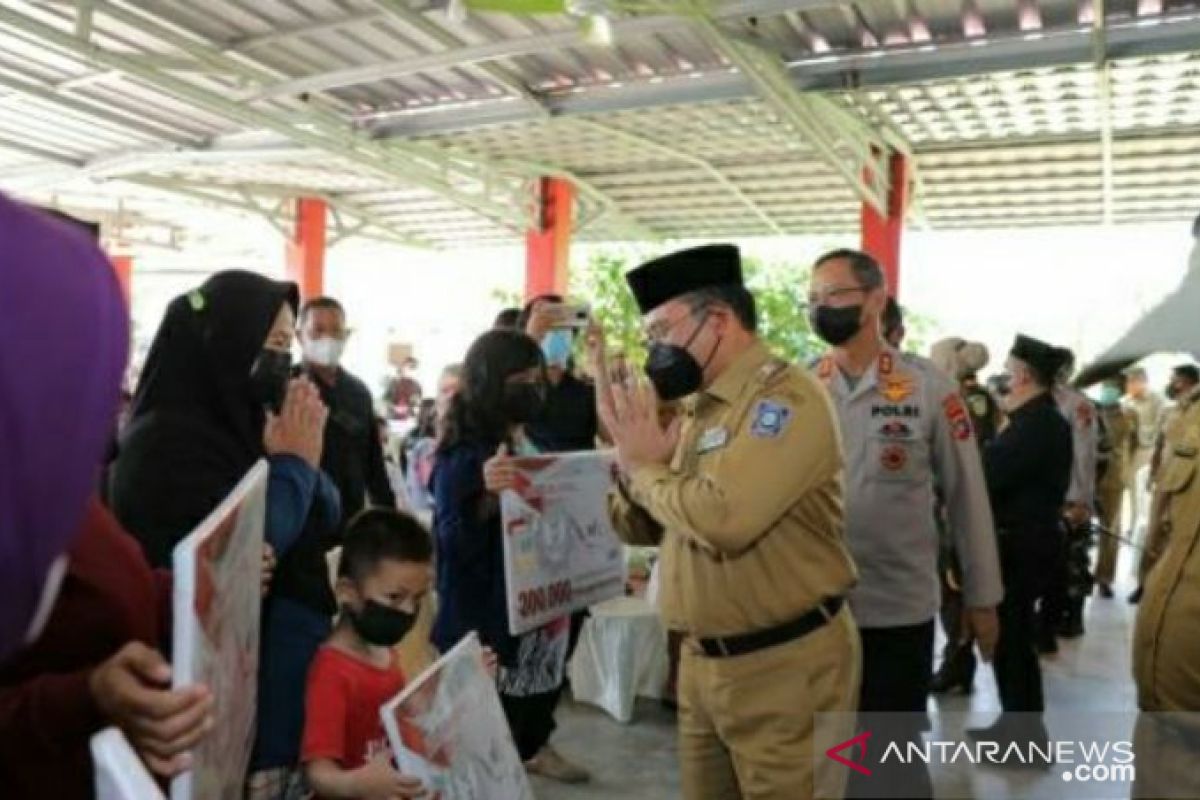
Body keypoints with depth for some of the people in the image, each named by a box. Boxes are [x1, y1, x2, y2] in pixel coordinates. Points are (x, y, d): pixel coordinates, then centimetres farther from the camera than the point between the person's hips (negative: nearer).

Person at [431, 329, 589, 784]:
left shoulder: (532, 444, 7)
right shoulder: (464, 455, -16)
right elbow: (453, 546, -23)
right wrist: (485, 495, -39)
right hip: (485, 624, -8)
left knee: (527, 714, 20)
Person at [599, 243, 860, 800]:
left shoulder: (786, 396, -16)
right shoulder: (694, 409, 10)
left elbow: (726, 519, -31)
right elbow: (641, 530, 13)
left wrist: (647, 466, -14)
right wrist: (630, 456, -5)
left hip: (784, 666, -8)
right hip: (701, 662, 8)